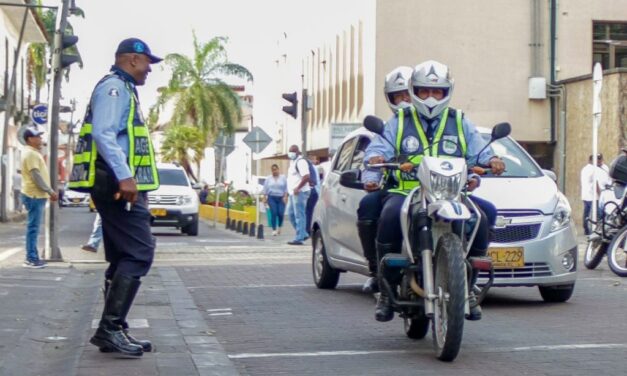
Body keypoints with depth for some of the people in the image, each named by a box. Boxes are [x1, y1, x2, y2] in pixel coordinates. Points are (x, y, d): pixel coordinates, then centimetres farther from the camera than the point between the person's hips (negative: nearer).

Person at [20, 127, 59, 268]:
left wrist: (49, 191, 18)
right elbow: (36, 175, -20)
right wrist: (50, 191, -18)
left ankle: (32, 257, 15)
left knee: (33, 227, 11)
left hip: (37, 195, 10)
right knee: (33, 227, -9)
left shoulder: (33, 153, 18)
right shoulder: (30, 153, -14)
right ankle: (31, 259, -8)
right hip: (34, 195, -10)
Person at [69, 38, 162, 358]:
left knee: (123, 258, 10)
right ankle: (110, 327, -15)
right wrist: (124, 176, -30)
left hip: (119, 184, 11)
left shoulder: (123, 91, 25)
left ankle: (113, 330, 13)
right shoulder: (114, 87, -8)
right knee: (139, 253, -15)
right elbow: (103, 134, -22)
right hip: (117, 183, -11)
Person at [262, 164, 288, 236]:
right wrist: (264, 198, 1)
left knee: (281, 213, -8)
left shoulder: (283, 178, 5)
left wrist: (285, 196, -7)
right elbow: (265, 189, 7)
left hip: (281, 198, 0)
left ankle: (279, 227, 19)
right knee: (273, 213, -10)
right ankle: (274, 230, -5)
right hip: (271, 198, 0)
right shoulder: (268, 179, 7)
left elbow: (286, 188, 3)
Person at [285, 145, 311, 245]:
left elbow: (306, 177, -23)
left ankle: (299, 238, -8)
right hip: (293, 193, 11)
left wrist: (297, 188, -25)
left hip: (299, 193, -11)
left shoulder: (300, 162, -13)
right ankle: (303, 234, 19)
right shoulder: (292, 162, 19)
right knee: (291, 213, 13)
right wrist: (289, 191, 21)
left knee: (299, 215, -9)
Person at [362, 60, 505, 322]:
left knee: (479, 221, -25)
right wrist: (371, 177, -14)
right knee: (390, 217, -34)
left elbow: (479, 153, 14)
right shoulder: (399, 123, 15)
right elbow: (377, 150, 6)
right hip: (406, 192, -1)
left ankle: (468, 288, -4)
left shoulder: (460, 123, 19)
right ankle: (386, 289, -21)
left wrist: (491, 161, -10)